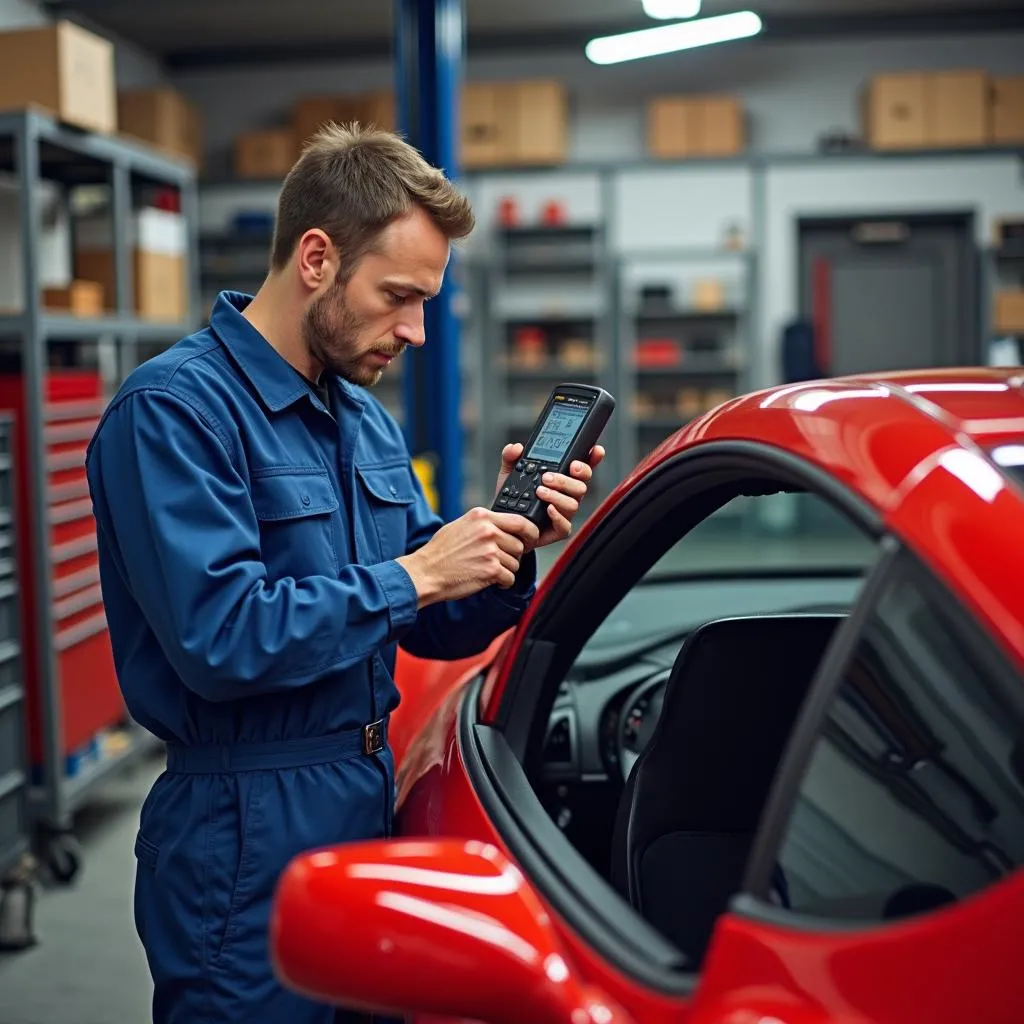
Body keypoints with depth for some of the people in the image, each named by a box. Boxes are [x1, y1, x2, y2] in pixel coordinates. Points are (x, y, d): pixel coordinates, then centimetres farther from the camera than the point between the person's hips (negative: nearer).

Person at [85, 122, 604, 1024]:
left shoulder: (364, 416, 11)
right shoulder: (174, 408, -15)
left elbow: (434, 629, 12)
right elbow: (219, 639, -26)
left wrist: (509, 541, -6)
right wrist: (413, 575, -20)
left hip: (374, 804, 8)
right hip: (247, 839, -8)